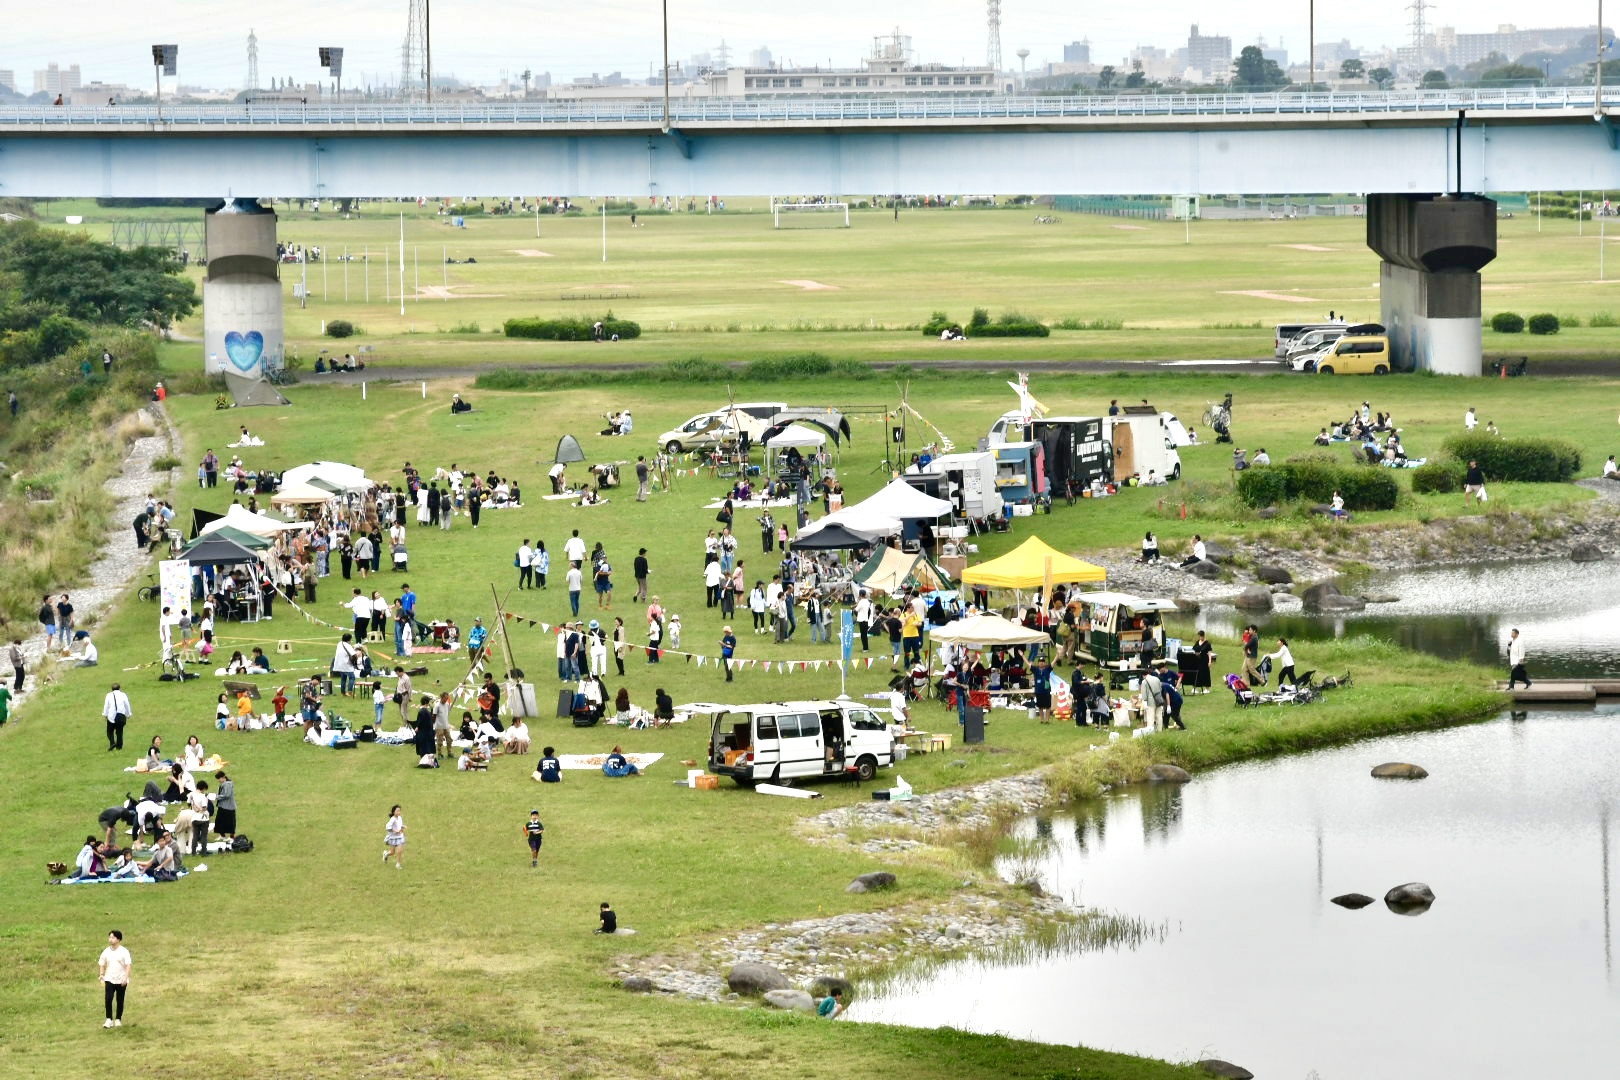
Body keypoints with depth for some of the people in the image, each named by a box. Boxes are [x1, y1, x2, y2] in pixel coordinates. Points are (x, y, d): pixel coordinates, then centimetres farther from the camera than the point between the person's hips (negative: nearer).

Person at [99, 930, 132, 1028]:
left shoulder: (124, 951, -6)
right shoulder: (106, 952, 3)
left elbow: (128, 965, -9)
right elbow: (102, 965, 11)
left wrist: (126, 977, -19)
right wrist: (101, 976, -1)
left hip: (121, 980, -1)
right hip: (109, 980, 1)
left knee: (120, 1001, 7)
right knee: (108, 999, -14)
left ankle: (118, 1020, 20)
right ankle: (109, 1020, -8)